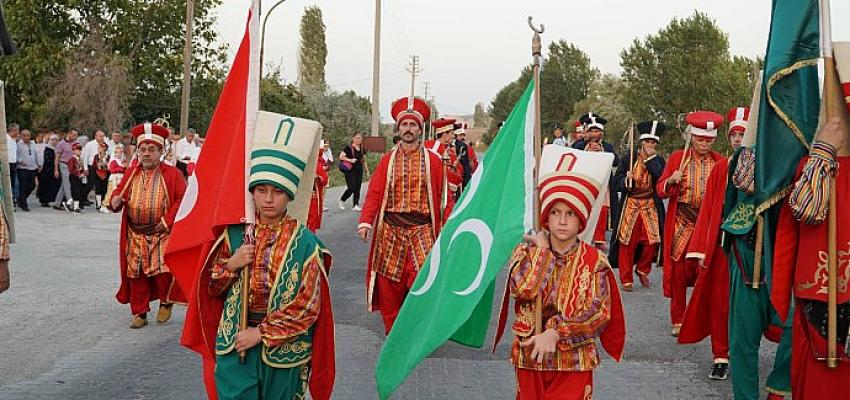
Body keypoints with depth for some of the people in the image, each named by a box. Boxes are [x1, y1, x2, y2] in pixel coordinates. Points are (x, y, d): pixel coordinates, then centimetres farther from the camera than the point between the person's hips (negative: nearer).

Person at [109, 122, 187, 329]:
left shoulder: (172, 174, -4)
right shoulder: (130, 173, 9)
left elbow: (182, 199, -7)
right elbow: (118, 194, 14)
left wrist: (167, 221, -15)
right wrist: (115, 202, -10)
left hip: (162, 234, -4)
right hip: (135, 235, 4)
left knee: (163, 271, -12)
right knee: (136, 274, 5)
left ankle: (166, 302, 16)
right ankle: (140, 313, 18)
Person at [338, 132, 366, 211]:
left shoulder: (362, 149, 11)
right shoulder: (349, 148, -6)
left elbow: (364, 161, 19)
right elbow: (341, 157, -10)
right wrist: (350, 160, -19)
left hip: (359, 171, 6)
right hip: (350, 171, -6)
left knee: (357, 188, 3)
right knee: (351, 188, -10)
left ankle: (356, 205, 6)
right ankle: (342, 200, 13)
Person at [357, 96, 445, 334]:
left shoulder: (433, 160, 3)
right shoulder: (388, 160, 7)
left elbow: (439, 198, 3)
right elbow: (375, 193, 1)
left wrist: (439, 230, 2)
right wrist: (365, 222, -12)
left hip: (421, 231, -2)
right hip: (390, 231, 2)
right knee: (389, 285, 5)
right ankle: (392, 330, 22)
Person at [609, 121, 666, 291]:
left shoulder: (659, 161, 4)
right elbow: (616, 184, -1)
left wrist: (651, 158, -14)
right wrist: (626, 180, -22)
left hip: (651, 208, 1)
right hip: (630, 207, -1)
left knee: (651, 241, -3)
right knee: (627, 243, -1)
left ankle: (643, 270, 23)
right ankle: (626, 279, 10)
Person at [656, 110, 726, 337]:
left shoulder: (719, 162, 6)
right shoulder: (678, 158, 3)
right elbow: (660, 190, 2)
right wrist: (671, 181, -19)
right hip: (681, 225, -1)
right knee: (678, 272, 2)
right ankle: (678, 321, 13)